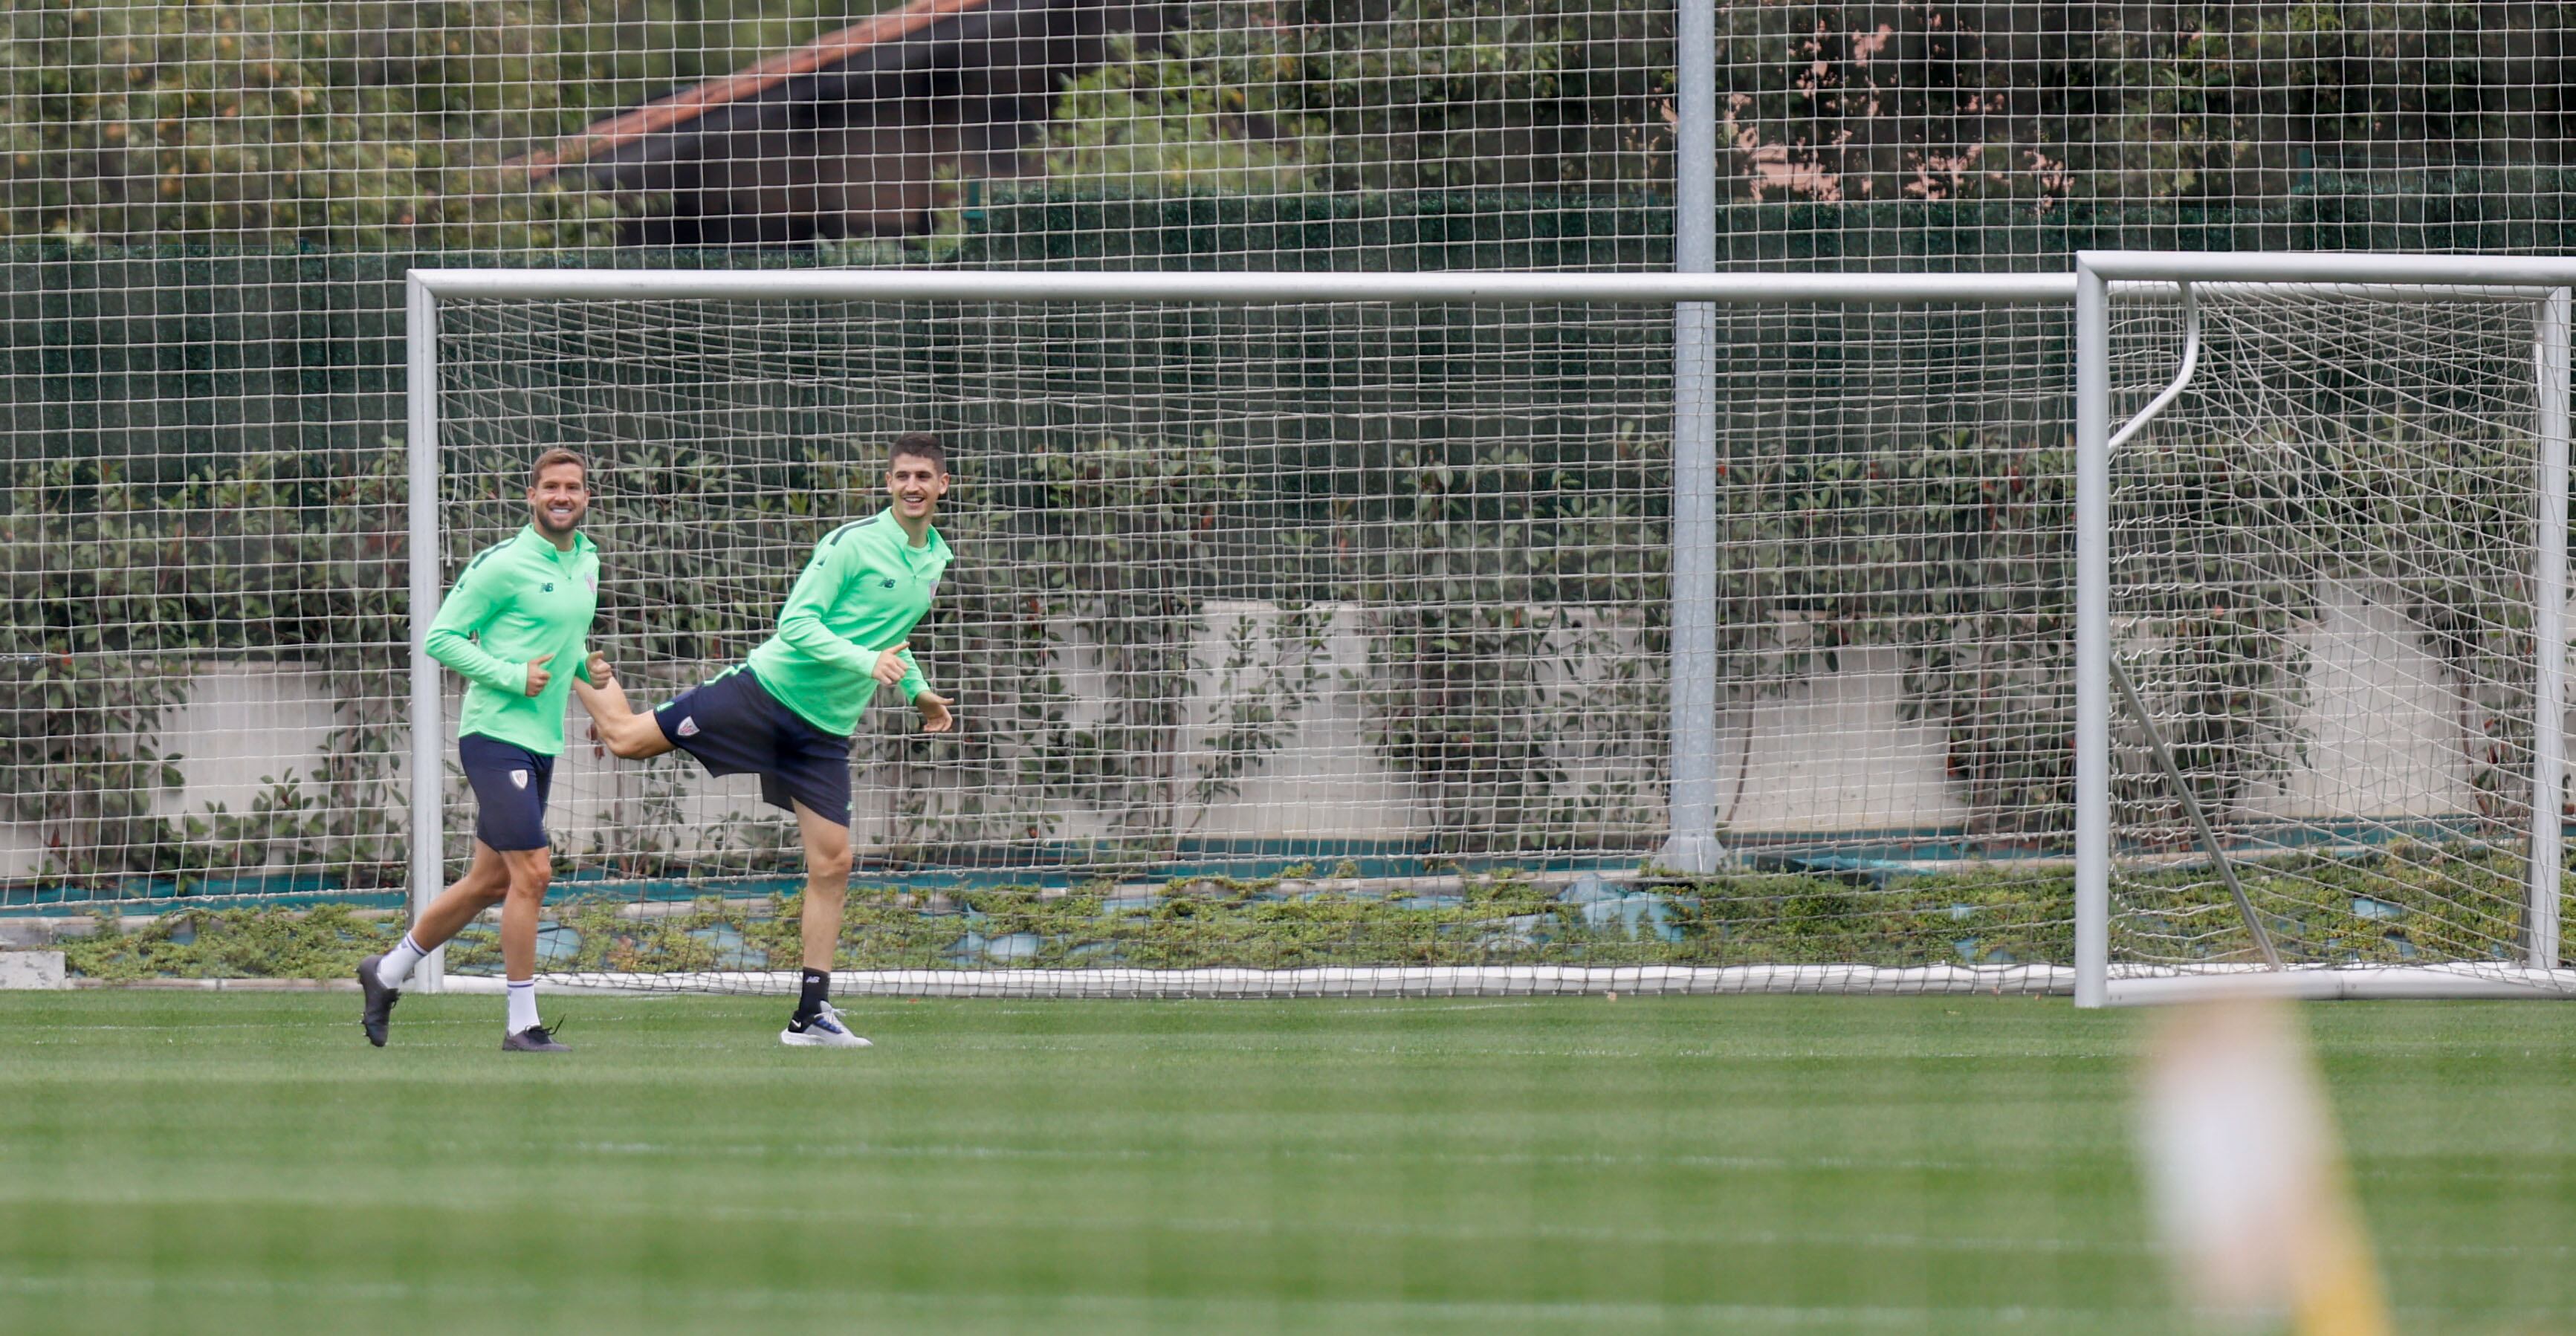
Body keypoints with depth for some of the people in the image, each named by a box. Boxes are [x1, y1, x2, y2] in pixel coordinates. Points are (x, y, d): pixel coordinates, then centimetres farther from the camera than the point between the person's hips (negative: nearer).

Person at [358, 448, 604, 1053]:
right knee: (531, 872, -14)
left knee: (490, 880, 14)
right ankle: (522, 1024, -8)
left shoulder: (585, 561, 13)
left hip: (543, 742, 9)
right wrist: (513, 677, -19)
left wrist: (585, 666, 6)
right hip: (496, 734, -9)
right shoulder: (502, 565, -12)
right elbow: (442, 637, -10)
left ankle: (387, 973, 31)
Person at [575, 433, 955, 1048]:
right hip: (767, 690, -5)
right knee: (628, 738, -4)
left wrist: (918, 689, 22)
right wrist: (866, 662, -28)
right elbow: (796, 622, -19)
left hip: (826, 730, 5)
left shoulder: (935, 560, 11)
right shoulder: (853, 544, -13)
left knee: (832, 863, -2)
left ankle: (812, 1014, 3)